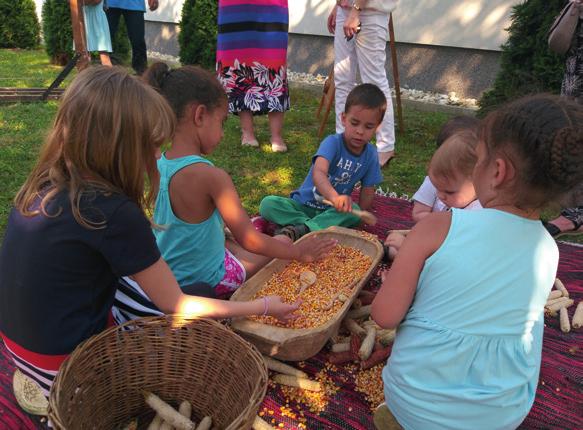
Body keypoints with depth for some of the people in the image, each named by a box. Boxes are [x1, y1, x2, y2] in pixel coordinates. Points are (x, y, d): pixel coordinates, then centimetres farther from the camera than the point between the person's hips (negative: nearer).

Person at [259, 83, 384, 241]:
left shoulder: (371, 154, -5)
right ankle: (321, 227, -29)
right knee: (268, 204, -26)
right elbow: (318, 173, -39)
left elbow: (368, 193, 2)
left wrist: (355, 216, -15)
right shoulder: (333, 142, -19)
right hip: (303, 204, -2)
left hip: (332, 210, 2)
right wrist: (335, 197, -58)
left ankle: (303, 229, -31)